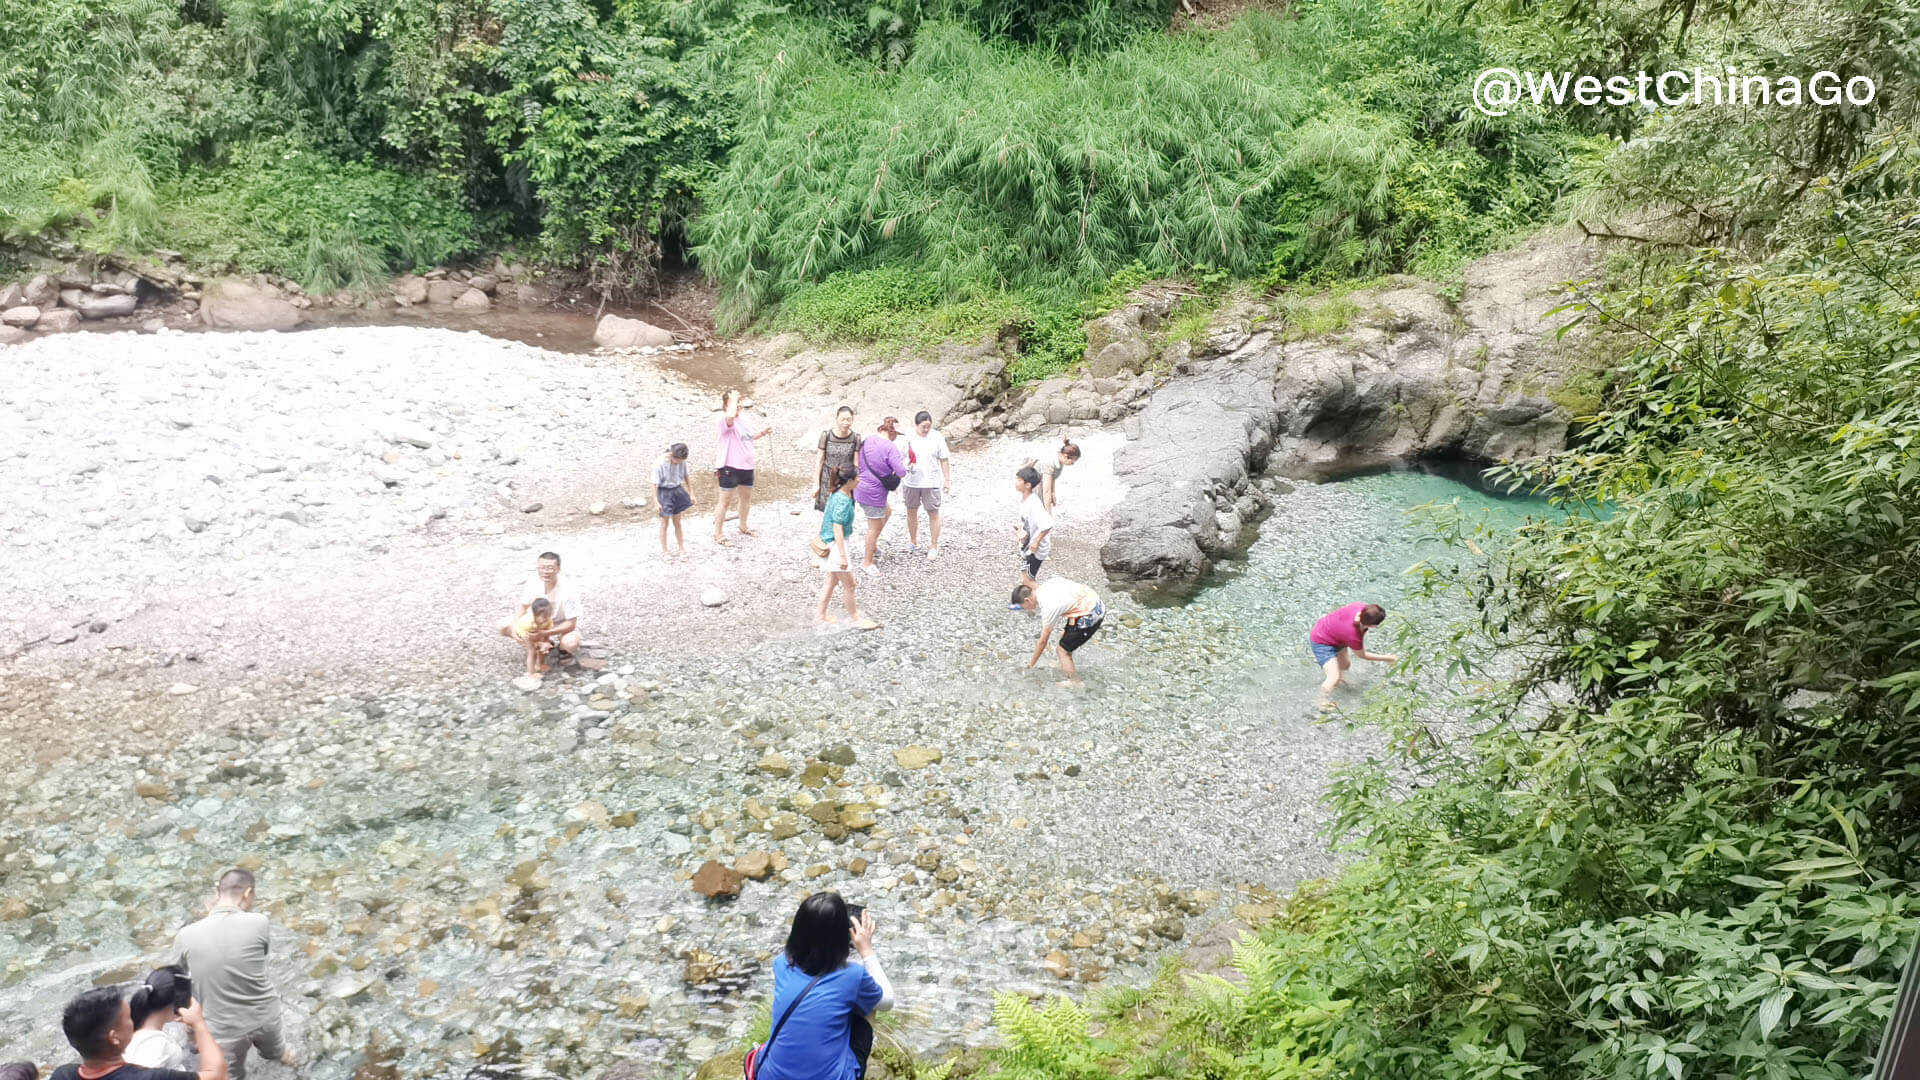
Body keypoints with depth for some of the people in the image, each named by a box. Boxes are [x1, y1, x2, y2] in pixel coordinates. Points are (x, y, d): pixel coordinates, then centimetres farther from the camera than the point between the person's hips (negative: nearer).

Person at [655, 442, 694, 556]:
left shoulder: (682, 461, -9)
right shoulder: (660, 464, -22)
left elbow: (685, 477, 7)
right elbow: (654, 484, -17)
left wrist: (691, 494, 11)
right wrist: (656, 502, -19)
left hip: (677, 490, 4)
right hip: (664, 492, -4)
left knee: (677, 522, 14)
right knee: (664, 523, 5)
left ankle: (682, 549, 24)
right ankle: (664, 551, 17)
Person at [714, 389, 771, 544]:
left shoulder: (745, 420, 9)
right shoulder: (725, 420, -15)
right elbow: (731, 415, -41)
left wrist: (762, 433, 8)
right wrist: (733, 398, -26)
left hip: (746, 467, 8)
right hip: (729, 468, -8)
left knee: (746, 497, 22)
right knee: (726, 501, -2)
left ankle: (743, 527, 42)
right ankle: (718, 534, 9)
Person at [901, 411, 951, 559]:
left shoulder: (937, 437, -5)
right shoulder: (908, 438, -3)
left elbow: (944, 460, -1)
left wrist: (947, 480, -3)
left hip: (931, 483, -2)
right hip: (912, 482, 2)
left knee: (933, 514, 2)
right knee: (911, 512, 14)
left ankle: (934, 547, 12)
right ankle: (913, 542, 33)